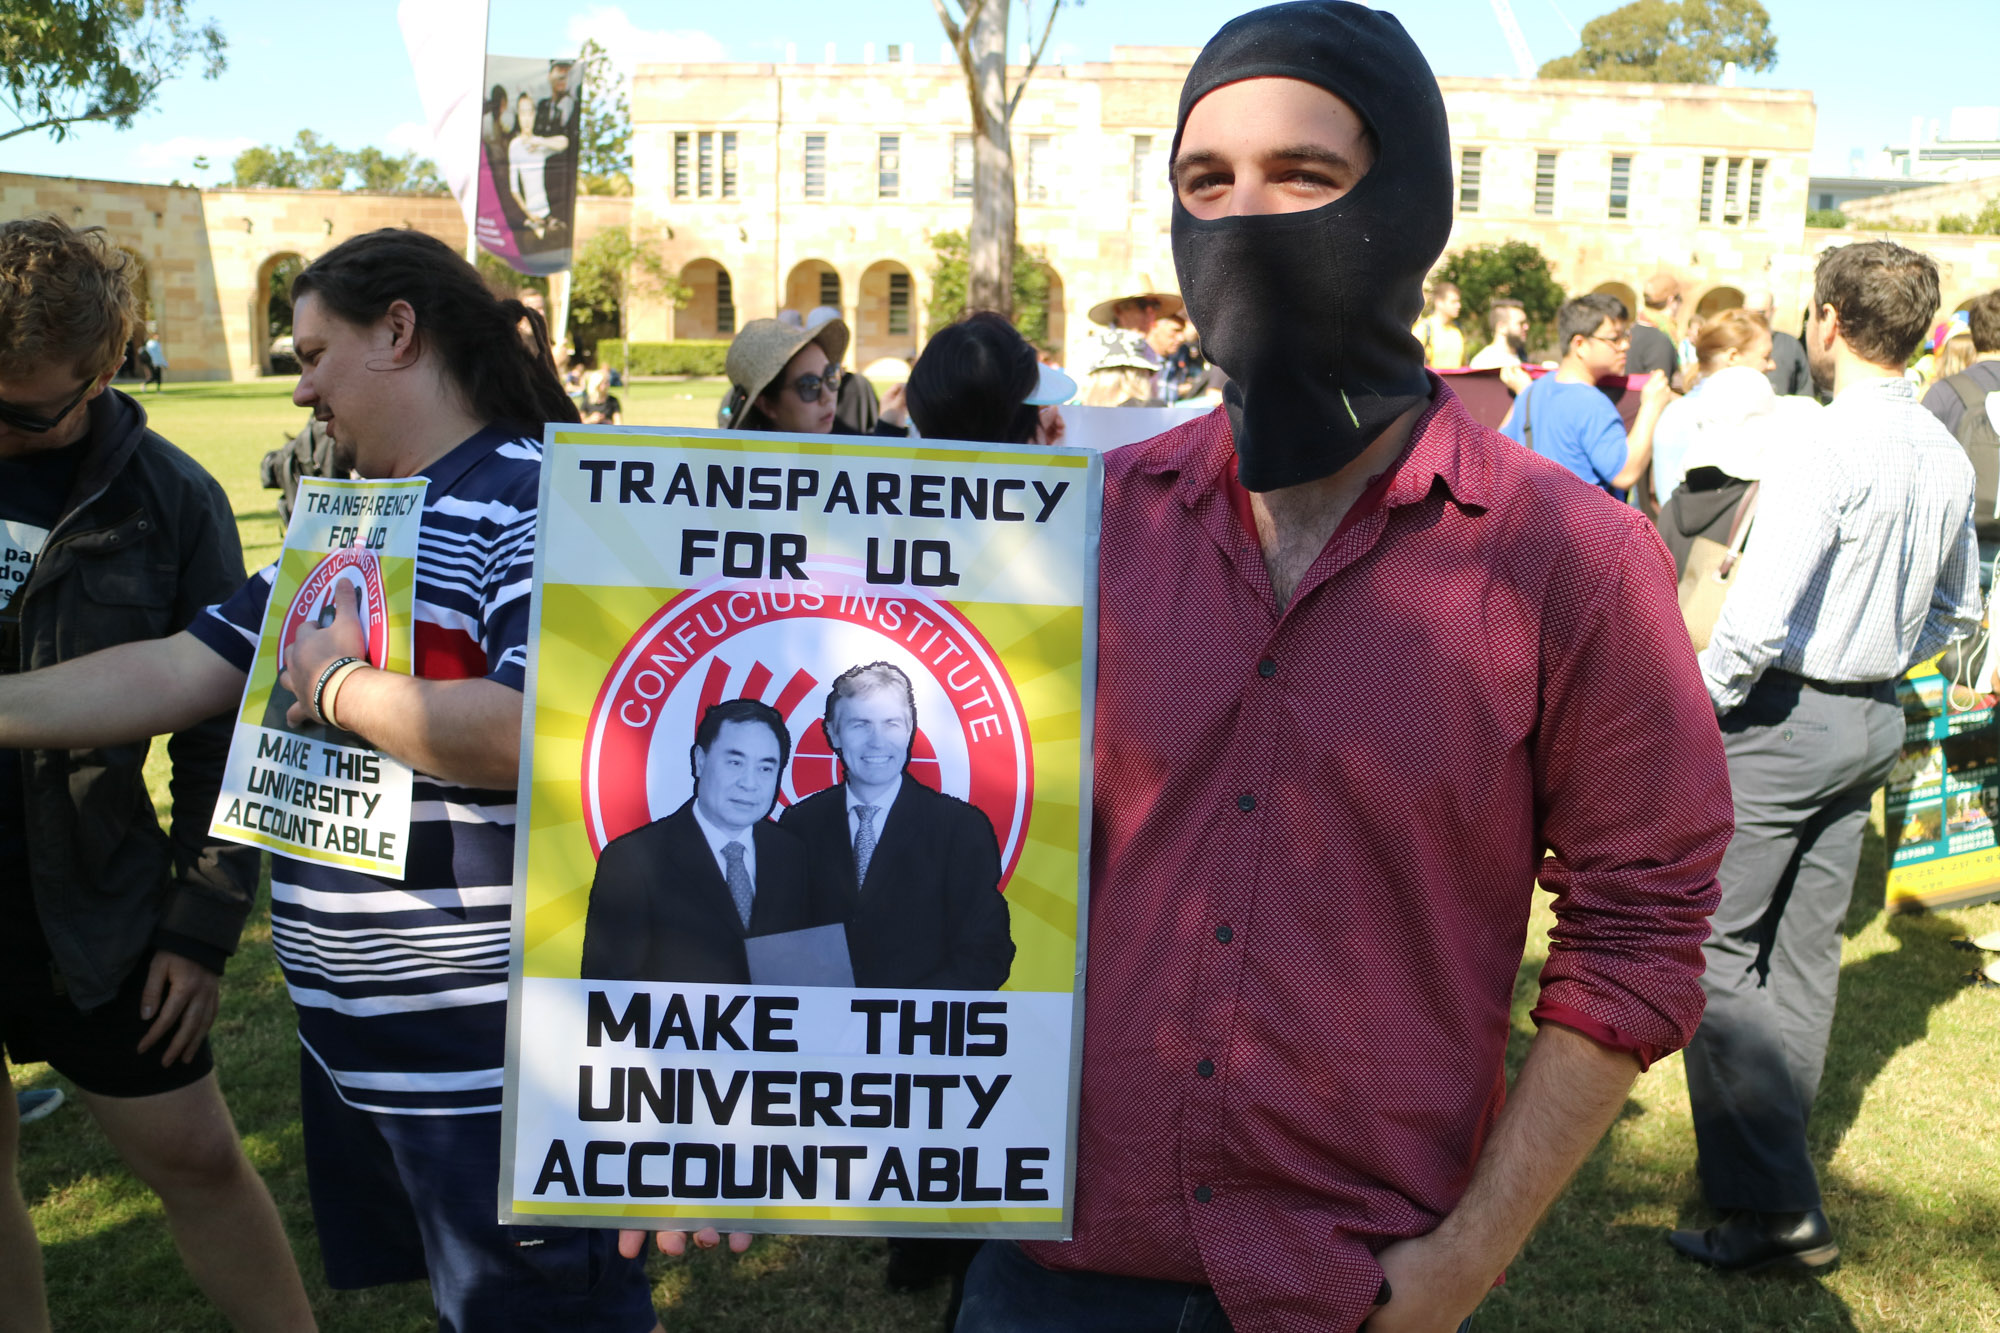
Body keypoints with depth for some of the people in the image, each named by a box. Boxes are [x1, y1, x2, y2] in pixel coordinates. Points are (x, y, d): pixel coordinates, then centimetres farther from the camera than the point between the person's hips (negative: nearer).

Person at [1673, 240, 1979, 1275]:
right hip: (1875, 721, 8)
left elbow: (1756, 621, -25)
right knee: (1804, 948, 16)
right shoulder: (1947, 459, 6)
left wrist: (1688, 715, -12)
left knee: (1713, 945, -3)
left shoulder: (1824, 451, -20)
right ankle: (1773, 1150, 29)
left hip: (1785, 716, -8)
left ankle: (1772, 1207, -2)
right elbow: (1958, 609, 19)